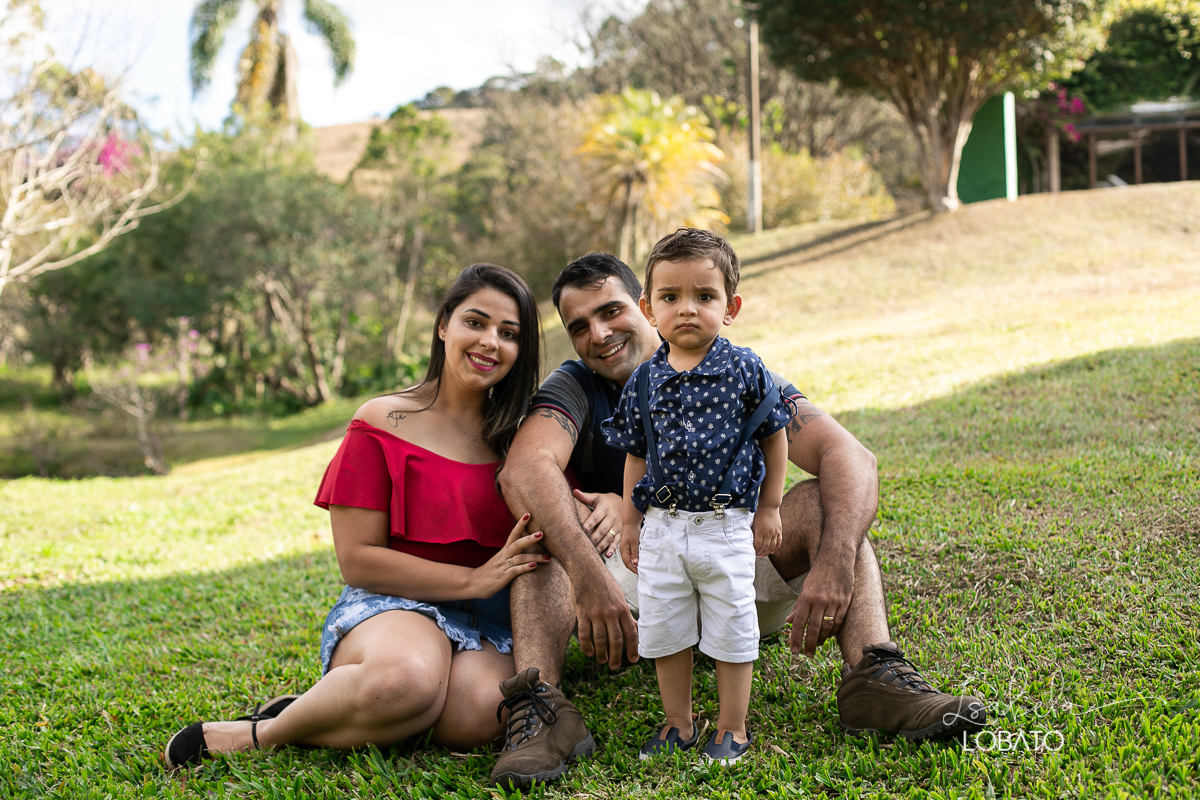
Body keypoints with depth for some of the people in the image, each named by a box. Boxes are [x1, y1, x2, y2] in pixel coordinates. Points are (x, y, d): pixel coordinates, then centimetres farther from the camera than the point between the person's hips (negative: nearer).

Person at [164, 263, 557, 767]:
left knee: (478, 712, -34)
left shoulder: (517, 434, 12)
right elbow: (357, 560, -5)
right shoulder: (383, 424, -1)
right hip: (389, 606, -4)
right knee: (405, 680, -42)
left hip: (486, 623, 4)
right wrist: (473, 579, -12)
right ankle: (270, 729, -11)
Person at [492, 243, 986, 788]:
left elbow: (850, 457, -20)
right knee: (547, 514, -25)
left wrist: (834, 561, -39)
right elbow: (523, 470, -32)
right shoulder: (574, 389, -8)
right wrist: (587, 576, -49)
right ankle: (538, 711, -44)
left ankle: (873, 678, -41)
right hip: (626, 596, -1)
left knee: (821, 501, -21)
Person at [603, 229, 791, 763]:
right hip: (662, 527, 3)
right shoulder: (644, 382, 1)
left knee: (730, 632, 5)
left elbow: (774, 437, 3)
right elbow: (637, 455, 10)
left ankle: (733, 729, 21)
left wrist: (768, 508, 4)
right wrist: (630, 522, 11)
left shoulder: (745, 371, -6)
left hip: (726, 526, -3)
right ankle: (678, 725, 26)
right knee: (663, 632, 10)